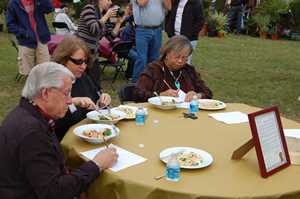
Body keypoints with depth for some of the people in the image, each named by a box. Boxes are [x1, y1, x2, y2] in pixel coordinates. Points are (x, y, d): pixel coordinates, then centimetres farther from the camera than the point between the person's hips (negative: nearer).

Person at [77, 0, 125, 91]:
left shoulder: (105, 15, 11)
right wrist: (107, 16, -15)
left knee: (96, 86, 9)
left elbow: (111, 37, 9)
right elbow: (94, 29, -22)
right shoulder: (89, 8, -9)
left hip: (93, 55, 7)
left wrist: (119, 22, 2)